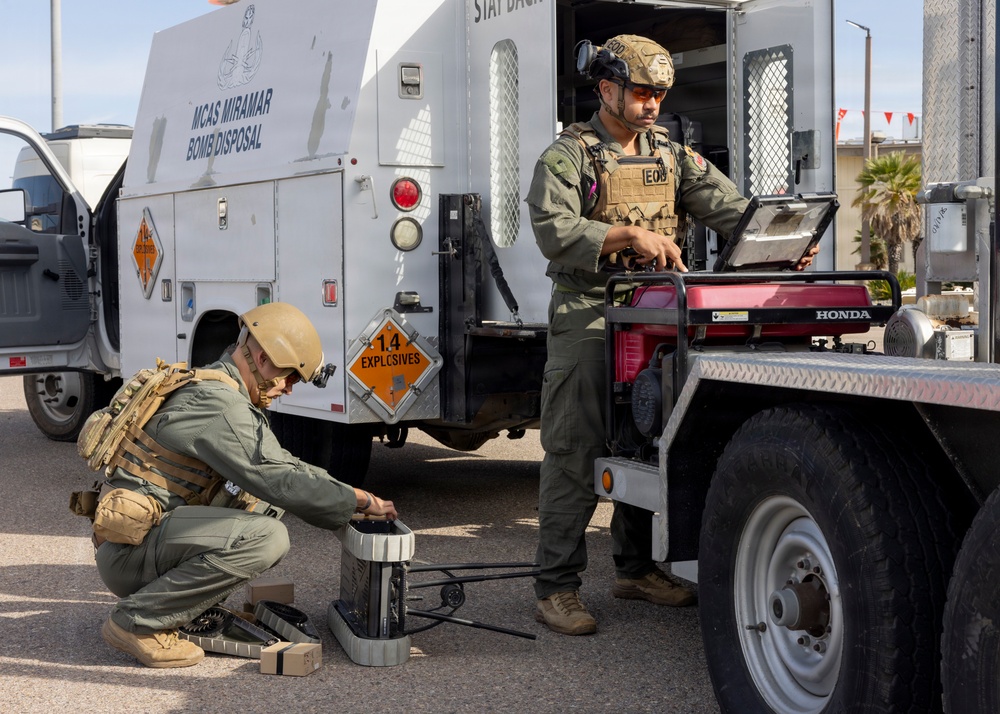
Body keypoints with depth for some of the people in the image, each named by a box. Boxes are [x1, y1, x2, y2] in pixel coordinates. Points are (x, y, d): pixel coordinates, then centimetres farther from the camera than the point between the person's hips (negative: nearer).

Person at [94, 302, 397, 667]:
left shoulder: (217, 388, 15)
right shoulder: (217, 403, -18)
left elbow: (281, 464, 22)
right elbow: (279, 482, -22)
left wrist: (351, 494, 13)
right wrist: (358, 500, -10)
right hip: (128, 551, -10)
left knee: (266, 509, 12)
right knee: (267, 538, -25)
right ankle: (137, 621, -14)